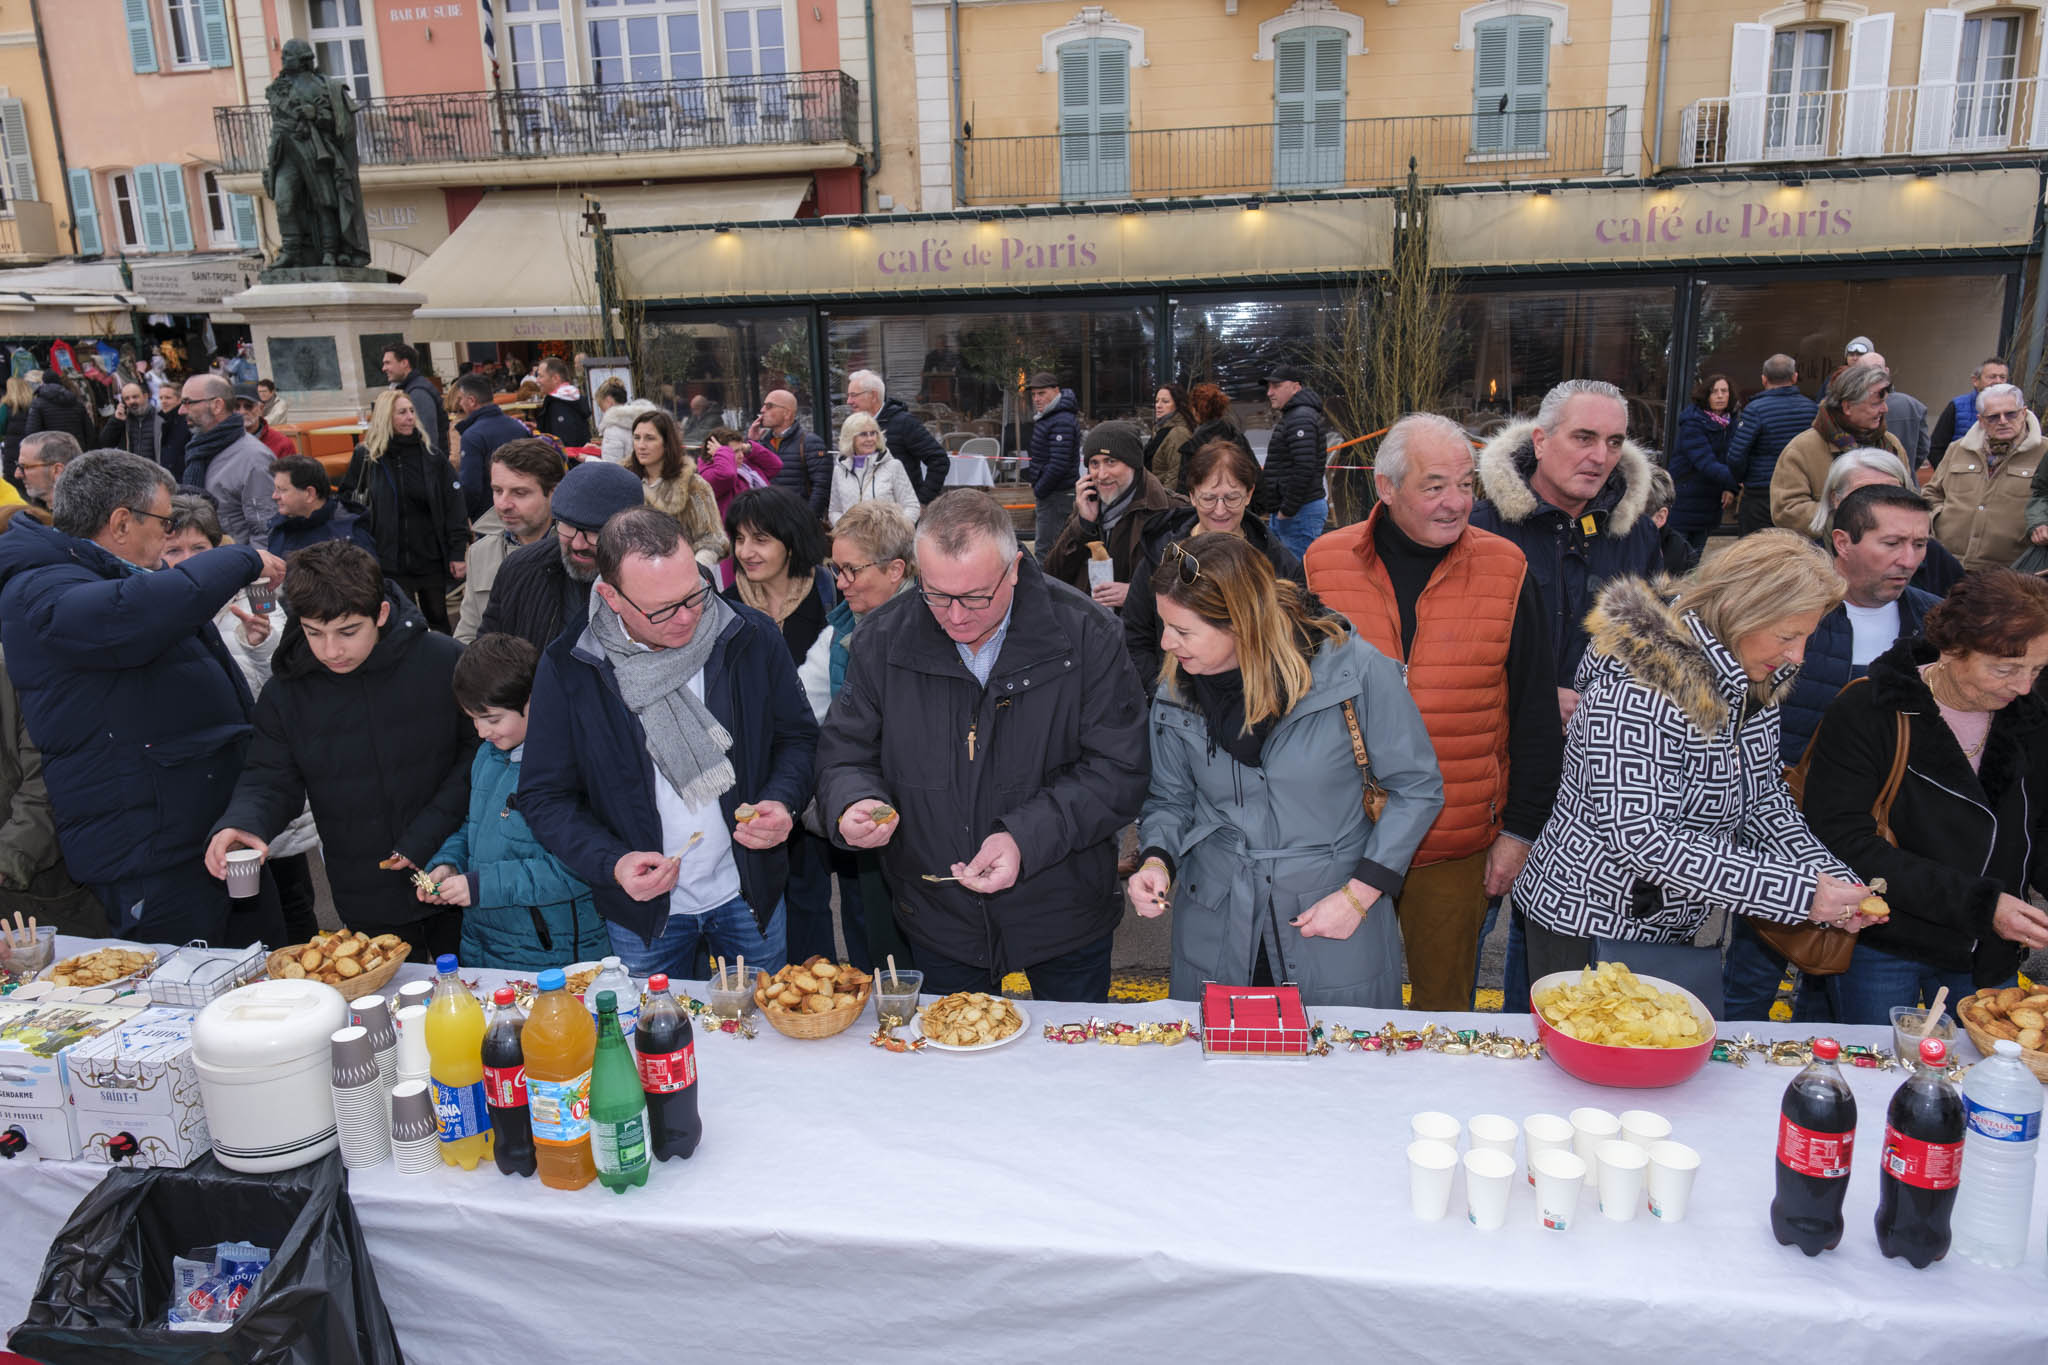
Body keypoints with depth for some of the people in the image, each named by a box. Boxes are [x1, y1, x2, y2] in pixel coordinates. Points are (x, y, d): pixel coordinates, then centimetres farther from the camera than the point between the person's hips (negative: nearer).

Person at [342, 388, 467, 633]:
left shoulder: (431, 453, -1)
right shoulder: (366, 455, 0)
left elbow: (453, 506, -1)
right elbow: (346, 495, 16)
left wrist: (458, 552, -5)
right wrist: (363, 507, -4)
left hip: (431, 557, 0)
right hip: (391, 560, 0)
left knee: (438, 620, 12)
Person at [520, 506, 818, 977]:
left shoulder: (751, 637, -11)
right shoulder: (567, 668, -13)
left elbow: (798, 736, 3)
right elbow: (544, 796, -6)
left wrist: (782, 801, -17)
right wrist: (611, 863, -20)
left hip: (749, 898, 1)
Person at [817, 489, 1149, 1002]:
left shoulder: (1085, 635, -17)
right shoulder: (883, 639, -8)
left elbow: (1118, 771, -16)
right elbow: (845, 754, 1)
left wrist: (1027, 838, -28)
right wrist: (852, 805, -22)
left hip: (1064, 919, -1)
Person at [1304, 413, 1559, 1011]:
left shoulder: (1505, 571, -3)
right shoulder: (1324, 564, -3)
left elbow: (1535, 715, 3)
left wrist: (1520, 829, 2)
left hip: (1457, 848, 0)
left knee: (1443, 1003, 14)